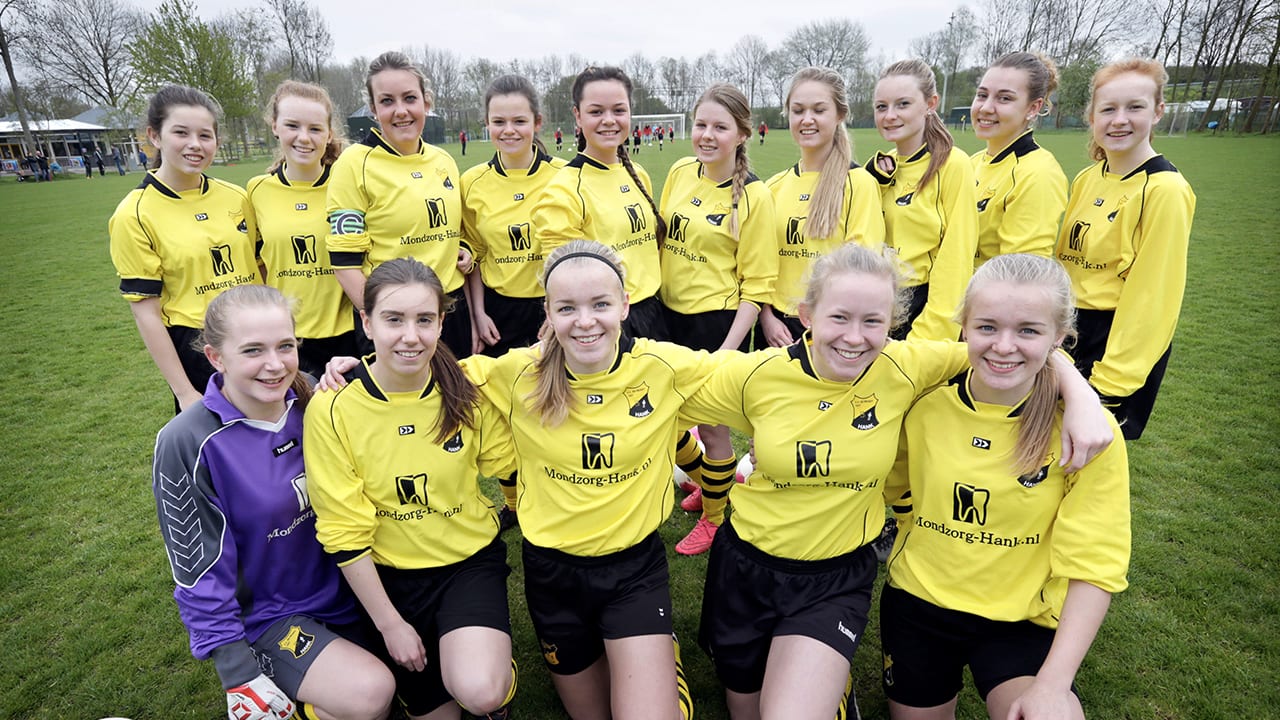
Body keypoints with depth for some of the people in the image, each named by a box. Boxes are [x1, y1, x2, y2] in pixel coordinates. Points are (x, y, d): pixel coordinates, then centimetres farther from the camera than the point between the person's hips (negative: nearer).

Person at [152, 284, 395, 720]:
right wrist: (239, 675, -15)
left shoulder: (309, 407, -6)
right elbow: (200, 573, -15)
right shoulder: (186, 444, -19)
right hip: (262, 616, -5)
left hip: (340, 592, 5)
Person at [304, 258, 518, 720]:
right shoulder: (332, 410, -17)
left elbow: (510, 468, 4)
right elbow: (344, 535, -11)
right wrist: (390, 623, -7)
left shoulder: (465, 391, -13)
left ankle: (500, 674, 13)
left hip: (471, 560, 0)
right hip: (391, 575, 1)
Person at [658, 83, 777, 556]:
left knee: (711, 424, 6)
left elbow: (756, 284, -11)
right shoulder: (680, 172, 2)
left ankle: (713, 516, 31)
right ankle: (710, 480, 46)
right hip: (670, 313, 6)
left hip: (717, 319, -6)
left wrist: (729, 347, -16)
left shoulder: (754, 195, -12)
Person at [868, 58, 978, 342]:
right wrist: (875, 179, -2)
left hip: (927, 311, -6)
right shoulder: (880, 169, 8)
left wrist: (926, 336, -17)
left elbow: (956, 259, -13)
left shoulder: (952, 166, -10)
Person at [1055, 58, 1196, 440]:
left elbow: (1153, 294, -17)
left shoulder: (1165, 189, -15)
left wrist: (1111, 382, -18)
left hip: (1121, 345, -7)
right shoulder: (1087, 179, 5)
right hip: (1068, 335, 7)